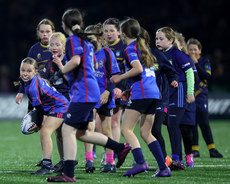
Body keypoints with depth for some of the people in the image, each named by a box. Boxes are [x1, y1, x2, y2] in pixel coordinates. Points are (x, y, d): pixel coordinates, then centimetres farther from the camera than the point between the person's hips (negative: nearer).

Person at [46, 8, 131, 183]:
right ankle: (120, 147, 19)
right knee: (81, 133, 17)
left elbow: (75, 60, -27)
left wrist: (59, 73, -14)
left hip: (82, 93, -9)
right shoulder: (86, 41, 19)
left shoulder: (73, 40, -9)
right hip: (92, 91, 9)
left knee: (68, 130, -10)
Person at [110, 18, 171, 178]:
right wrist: (130, 90, 28)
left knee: (126, 130, -8)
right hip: (154, 92, 9)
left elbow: (138, 69, -20)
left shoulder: (130, 49, -5)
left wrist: (121, 77, -9)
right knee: (146, 133, 11)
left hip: (141, 93, -9)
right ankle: (164, 168, 2)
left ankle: (140, 162, -25)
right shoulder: (143, 47, 22)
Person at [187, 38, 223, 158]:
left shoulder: (204, 61, 3)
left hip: (201, 96, -1)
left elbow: (207, 77, -12)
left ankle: (212, 149, 0)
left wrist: (196, 64, -16)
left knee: (204, 123, -6)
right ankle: (195, 150, 8)